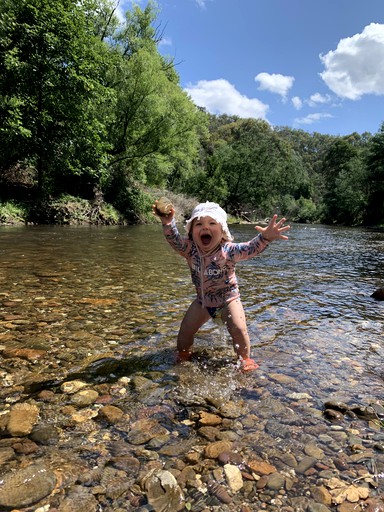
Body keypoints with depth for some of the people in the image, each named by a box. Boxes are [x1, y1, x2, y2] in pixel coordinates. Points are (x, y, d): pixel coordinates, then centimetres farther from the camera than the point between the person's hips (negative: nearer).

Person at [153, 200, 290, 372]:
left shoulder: (228, 250, -26)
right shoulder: (189, 249, -16)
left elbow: (250, 249, -42)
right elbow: (174, 240, -33)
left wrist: (265, 238, -63)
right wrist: (168, 223, -54)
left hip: (228, 299, -3)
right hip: (202, 300, 3)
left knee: (238, 329, -15)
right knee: (185, 329, 4)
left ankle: (245, 359, 13)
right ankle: (183, 356, 33)